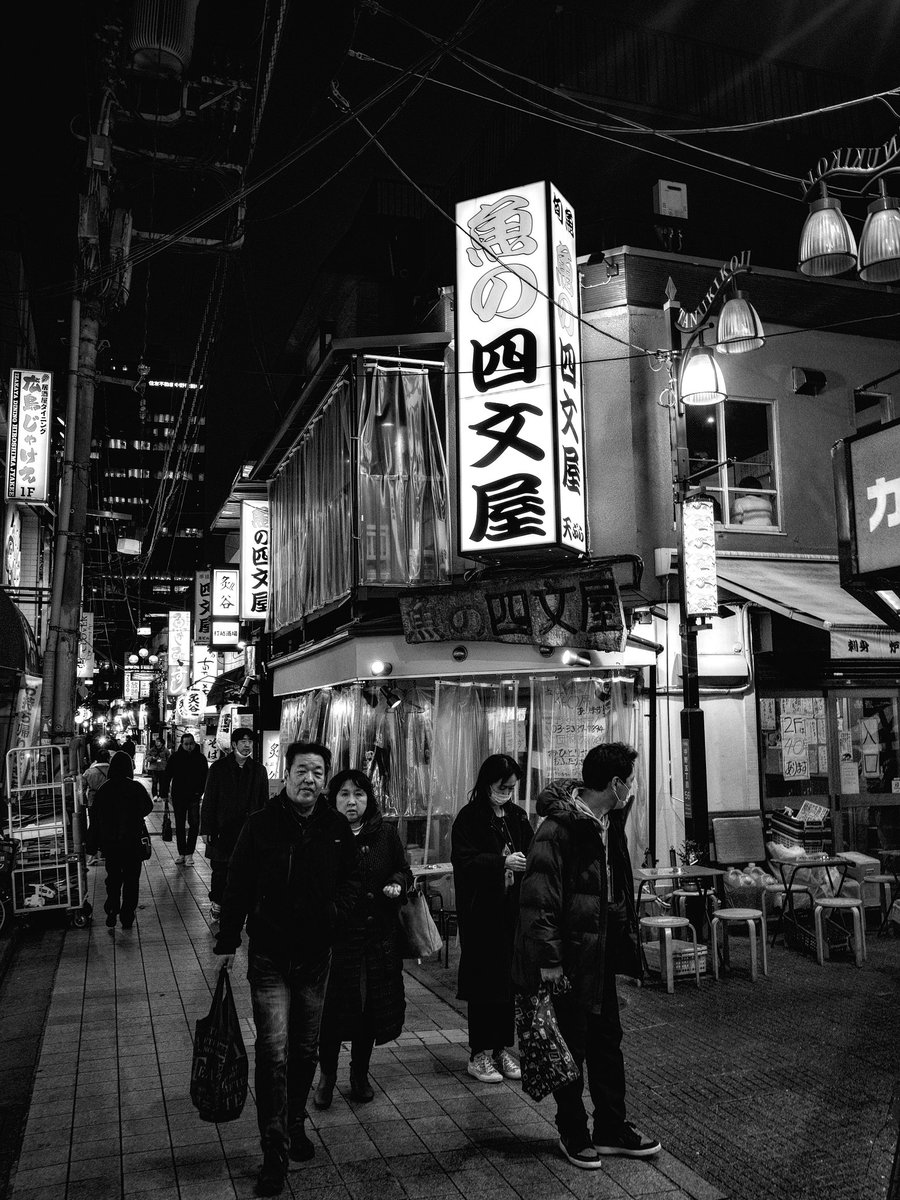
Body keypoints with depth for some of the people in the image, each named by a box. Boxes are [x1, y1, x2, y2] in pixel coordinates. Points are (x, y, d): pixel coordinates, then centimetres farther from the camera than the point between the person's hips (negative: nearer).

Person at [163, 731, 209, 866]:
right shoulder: (175, 757, -1)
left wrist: (200, 792, -6)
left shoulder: (200, 758, -1)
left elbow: (205, 778, 5)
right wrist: (165, 793, -2)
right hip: (178, 796, 1)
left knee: (194, 824, -7)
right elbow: (167, 776, 4)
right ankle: (181, 853, 19)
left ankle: (189, 854, 1)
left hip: (194, 797, -1)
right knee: (179, 826, 9)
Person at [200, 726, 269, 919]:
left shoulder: (258, 771, 6)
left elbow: (264, 802, 10)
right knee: (220, 869, 5)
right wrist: (206, 829, -3)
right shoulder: (219, 768, -1)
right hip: (222, 829, -2)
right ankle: (216, 902, 21)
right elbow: (208, 800, 0)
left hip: (248, 830, 2)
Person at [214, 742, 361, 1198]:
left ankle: (295, 1124, 38)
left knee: (305, 1049, 17)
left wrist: (336, 911, -8)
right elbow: (238, 885, -4)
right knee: (273, 1052, -6)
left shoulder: (337, 827, -3)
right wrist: (227, 942, -1)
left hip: (315, 955, 3)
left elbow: (352, 878, 10)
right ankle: (275, 1152, 5)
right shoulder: (261, 824, -11)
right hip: (269, 955, -3)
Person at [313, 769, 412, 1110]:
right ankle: (326, 1075, 26)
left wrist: (398, 884, -7)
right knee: (332, 1008, 2)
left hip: (379, 937, 3)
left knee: (373, 1007, 11)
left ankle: (360, 1074, 33)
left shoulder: (386, 835, 2)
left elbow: (404, 871, 13)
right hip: (335, 936, -3)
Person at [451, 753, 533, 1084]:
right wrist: (503, 862, -26)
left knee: (510, 980, 9)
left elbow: (531, 852, 15)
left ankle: (502, 1049, 23)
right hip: (481, 912, -5)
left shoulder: (518, 816, 10)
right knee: (483, 982, 2)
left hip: (512, 910, 5)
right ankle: (479, 1054, 14)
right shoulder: (469, 818, -8)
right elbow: (463, 859, -16)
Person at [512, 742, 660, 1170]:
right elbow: (538, 898, -24)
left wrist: (624, 938, 14)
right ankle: (573, 1133, 25)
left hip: (600, 952, 8)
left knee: (607, 1039, 17)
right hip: (567, 957, -8)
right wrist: (548, 959, -24)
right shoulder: (557, 829, -24)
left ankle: (612, 1128, 31)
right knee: (571, 1046, 7)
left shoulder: (609, 821, 5)